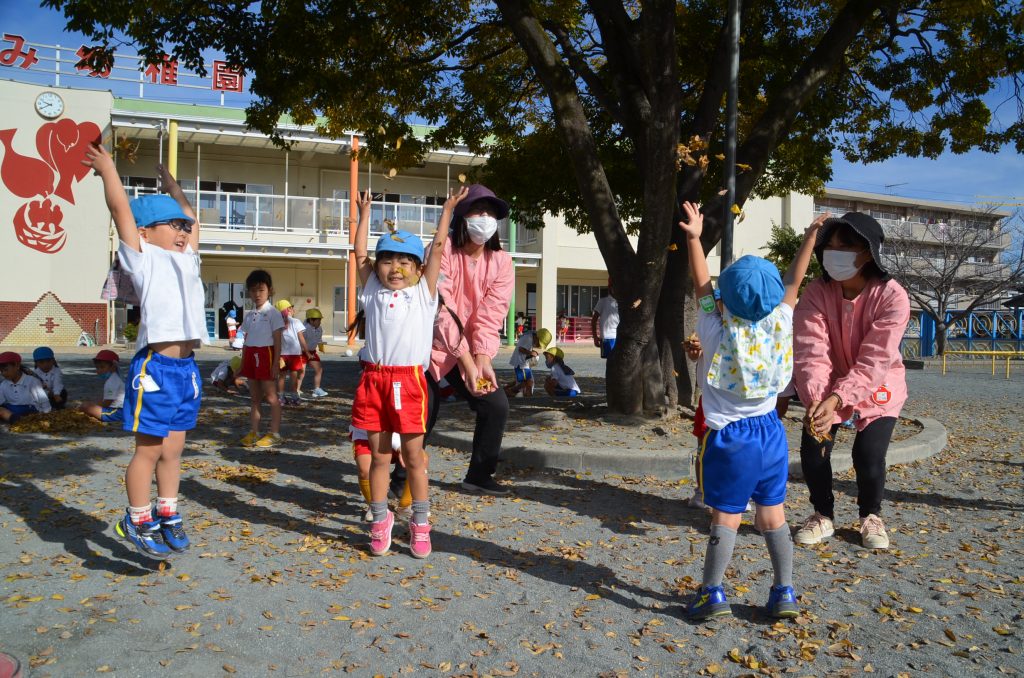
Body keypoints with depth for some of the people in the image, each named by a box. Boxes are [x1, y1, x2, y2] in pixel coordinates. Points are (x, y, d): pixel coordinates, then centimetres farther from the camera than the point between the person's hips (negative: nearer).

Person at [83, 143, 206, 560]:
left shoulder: (186, 261, 18)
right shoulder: (144, 259, 0)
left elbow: (190, 216, 29)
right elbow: (121, 210, -3)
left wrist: (171, 184, 39)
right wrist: (107, 168, 6)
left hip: (186, 368, 7)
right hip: (155, 366, -7)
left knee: (173, 448, 14)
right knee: (149, 448, 2)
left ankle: (168, 515, 24)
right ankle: (138, 521, 15)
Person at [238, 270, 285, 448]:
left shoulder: (273, 313, -6)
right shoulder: (249, 315, 13)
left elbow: (277, 341, -8)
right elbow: (247, 341, 17)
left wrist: (276, 363, -14)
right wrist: (242, 364, 14)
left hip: (266, 355, -7)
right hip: (251, 356, 7)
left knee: (271, 396, -2)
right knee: (254, 397, 11)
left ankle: (275, 434, 2)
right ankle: (253, 432, 16)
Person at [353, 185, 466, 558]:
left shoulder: (423, 292, 8)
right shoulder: (373, 292, 13)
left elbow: (437, 249, 8)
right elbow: (359, 253, 16)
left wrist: (447, 210, 14)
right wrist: (364, 213, 23)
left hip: (409, 379, -2)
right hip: (374, 379, 2)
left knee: (413, 455, 5)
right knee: (379, 455, 10)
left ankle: (420, 524, 16)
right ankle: (380, 521, 22)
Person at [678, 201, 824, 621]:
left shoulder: (718, 331, -12)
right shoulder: (780, 326, -5)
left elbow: (702, 285, -6)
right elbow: (793, 284, 6)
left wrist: (694, 237, -9)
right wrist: (809, 239, 15)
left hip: (727, 436, -3)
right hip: (769, 431, 4)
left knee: (726, 516, 2)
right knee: (772, 513, 12)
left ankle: (712, 594, 6)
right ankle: (784, 593, 18)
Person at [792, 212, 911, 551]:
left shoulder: (892, 296, -24)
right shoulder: (817, 292, -17)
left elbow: (875, 360, -28)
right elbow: (811, 351, -25)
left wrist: (837, 399, -39)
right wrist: (816, 398, -40)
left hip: (877, 389, -2)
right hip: (828, 389, 2)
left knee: (868, 456, -16)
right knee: (812, 450, -10)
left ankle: (871, 516, 15)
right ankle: (823, 515, 17)